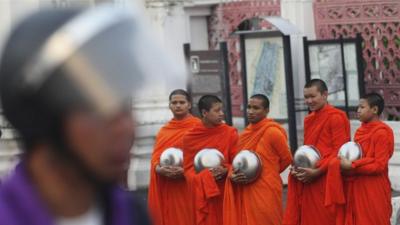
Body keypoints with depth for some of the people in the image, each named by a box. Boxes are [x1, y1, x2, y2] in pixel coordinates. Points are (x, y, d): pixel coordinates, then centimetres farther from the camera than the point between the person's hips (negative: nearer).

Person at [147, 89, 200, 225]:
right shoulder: (163, 130, 16)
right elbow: (155, 155, 11)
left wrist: (185, 170, -19)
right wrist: (159, 169, -11)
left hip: (188, 185, -4)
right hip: (165, 187, 4)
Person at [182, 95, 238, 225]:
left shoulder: (230, 133, 0)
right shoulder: (190, 137, 2)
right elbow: (188, 168, 4)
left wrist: (225, 170, -16)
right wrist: (204, 177, -14)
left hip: (225, 193, 0)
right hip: (201, 195, 0)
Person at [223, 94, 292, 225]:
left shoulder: (272, 132, -9)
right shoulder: (245, 134, 12)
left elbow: (286, 159, -2)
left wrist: (264, 174, 4)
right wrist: (232, 176, -3)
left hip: (266, 193, -7)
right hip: (245, 194, 7)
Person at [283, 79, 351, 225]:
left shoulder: (336, 117, -6)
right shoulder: (308, 120, 19)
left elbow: (339, 151, -11)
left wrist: (317, 171, -18)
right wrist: (297, 168, 5)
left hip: (325, 182, -7)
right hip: (306, 181, 7)